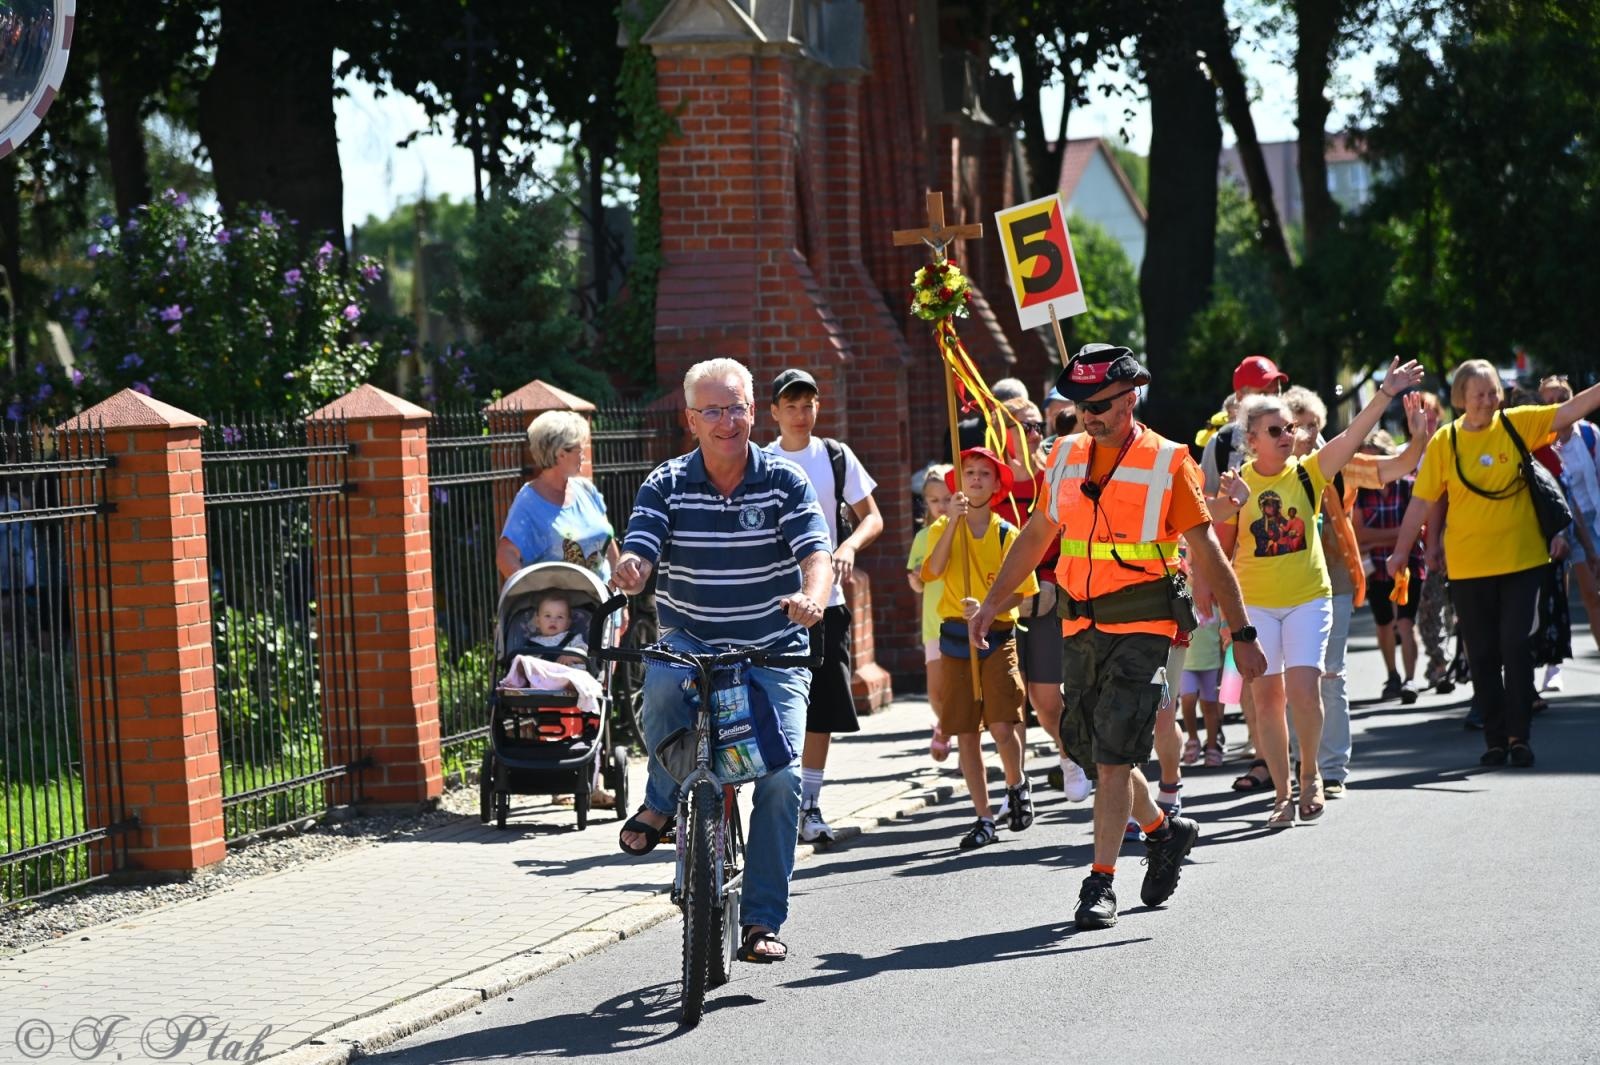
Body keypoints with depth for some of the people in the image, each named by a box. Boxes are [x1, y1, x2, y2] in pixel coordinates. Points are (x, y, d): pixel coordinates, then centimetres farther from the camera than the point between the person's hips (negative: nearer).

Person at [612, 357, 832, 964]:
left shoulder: (784, 481, -3)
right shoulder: (666, 485, -1)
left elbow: (817, 553, -14)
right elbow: (638, 553, -12)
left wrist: (812, 596, -37)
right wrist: (629, 570, -38)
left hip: (774, 652, 0)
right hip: (689, 640, 0)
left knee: (780, 775, -13)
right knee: (662, 686, -35)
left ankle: (763, 920, -2)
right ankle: (663, 799, -6)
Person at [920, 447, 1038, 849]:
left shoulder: (1007, 534, 2)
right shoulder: (944, 528, 3)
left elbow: (1018, 591, -2)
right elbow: (932, 570, -15)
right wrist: (953, 521, -24)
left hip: (997, 636, -2)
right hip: (955, 638, 2)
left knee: (1002, 727, -14)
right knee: (965, 733, 2)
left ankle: (1017, 785, 16)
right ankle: (984, 818, 10)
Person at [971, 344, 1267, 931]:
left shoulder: (1167, 463, -7)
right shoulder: (1065, 457, 8)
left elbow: (1207, 554, -5)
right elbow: (1036, 536, 20)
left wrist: (1242, 634, -6)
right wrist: (992, 602, 16)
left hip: (1141, 627, -6)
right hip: (1079, 624, 6)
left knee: (1114, 755, -11)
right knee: (1089, 749, 11)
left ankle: (1101, 884, -7)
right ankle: (1164, 830, 35)